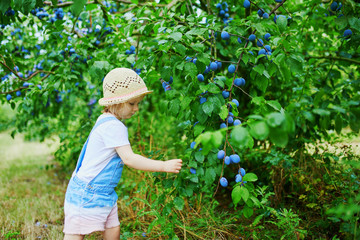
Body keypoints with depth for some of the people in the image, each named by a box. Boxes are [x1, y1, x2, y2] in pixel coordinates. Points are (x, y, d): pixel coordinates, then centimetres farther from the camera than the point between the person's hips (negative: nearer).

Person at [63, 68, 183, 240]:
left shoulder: (105, 121, 10)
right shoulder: (114, 126, -21)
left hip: (102, 192, 10)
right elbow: (128, 159, -25)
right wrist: (164, 166, -24)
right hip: (87, 193, -10)